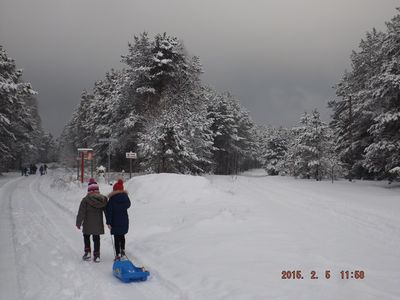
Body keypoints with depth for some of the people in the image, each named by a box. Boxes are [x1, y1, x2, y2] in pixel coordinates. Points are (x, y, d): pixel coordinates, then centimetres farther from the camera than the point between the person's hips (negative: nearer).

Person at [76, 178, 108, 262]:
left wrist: (78, 223, -1)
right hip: (98, 224, 3)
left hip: (88, 224, -3)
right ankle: (97, 255, 14)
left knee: (86, 236, 20)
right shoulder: (103, 199, -4)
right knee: (96, 238, 13)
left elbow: (81, 212, -12)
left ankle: (87, 252, 13)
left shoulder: (86, 199, -15)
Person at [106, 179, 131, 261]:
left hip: (115, 222, -4)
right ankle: (122, 250, 27)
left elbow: (108, 210, -14)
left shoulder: (112, 199, -13)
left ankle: (118, 255, 3)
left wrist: (108, 222, -10)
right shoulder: (126, 197, -3)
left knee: (116, 238, 3)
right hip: (125, 221, 4)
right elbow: (128, 205, 15)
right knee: (122, 236, 22)